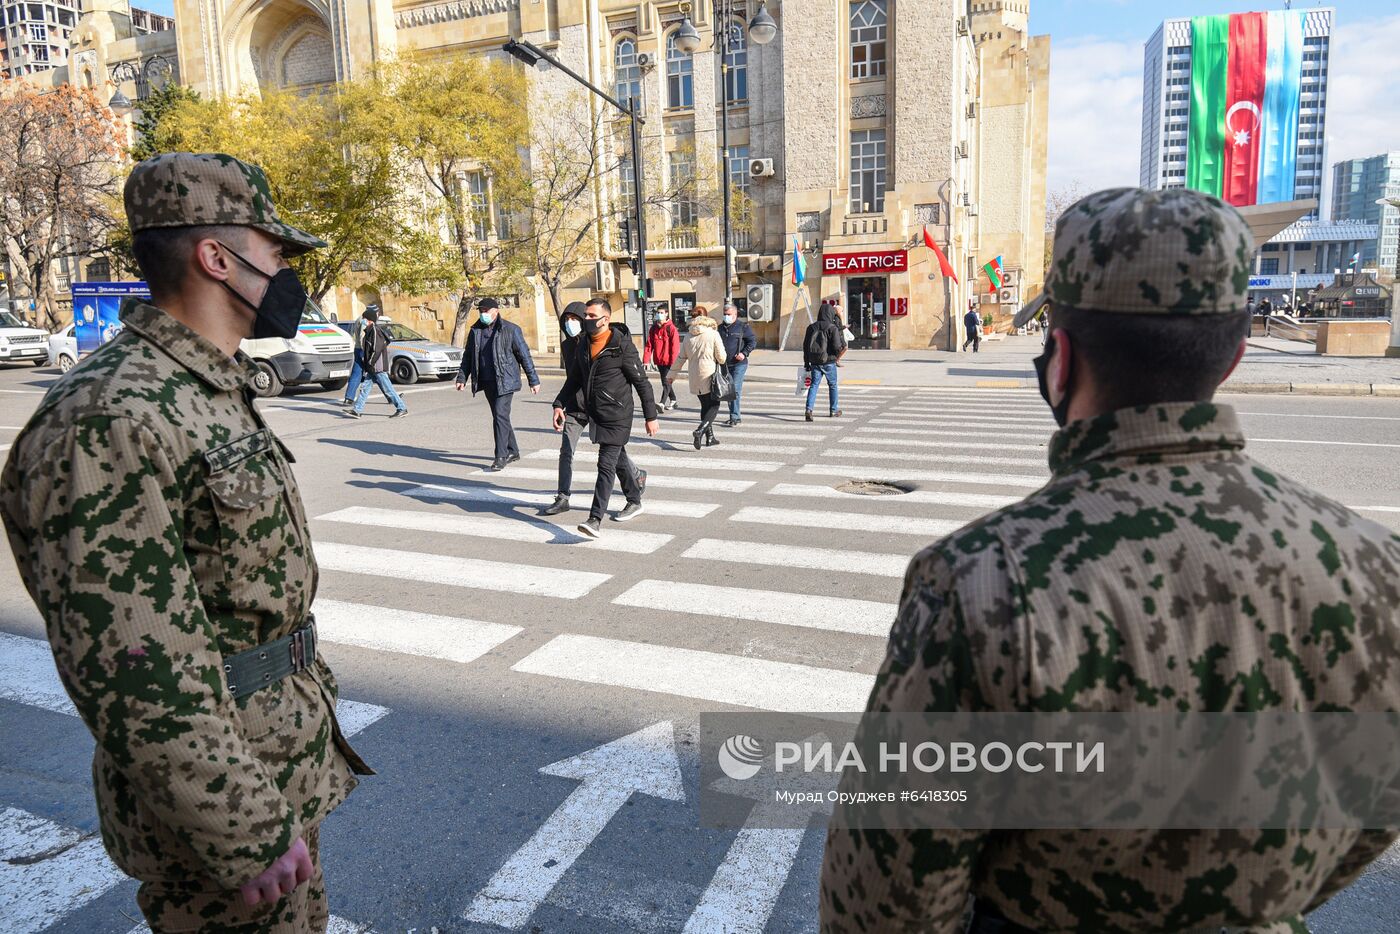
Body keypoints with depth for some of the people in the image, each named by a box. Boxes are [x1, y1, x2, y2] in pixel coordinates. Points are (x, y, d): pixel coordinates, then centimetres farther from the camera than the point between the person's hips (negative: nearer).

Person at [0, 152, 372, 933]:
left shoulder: (216, 392, 7)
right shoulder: (110, 421, -25)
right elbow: (134, 668, -27)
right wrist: (245, 834, -22)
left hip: (287, 761, 9)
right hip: (216, 791, -9)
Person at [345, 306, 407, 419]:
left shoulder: (375, 330, -15)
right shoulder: (370, 330, 16)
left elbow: (376, 350, -21)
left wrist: (370, 364, -17)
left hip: (378, 368, -10)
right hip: (372, 369, 10)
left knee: (387, 389, -5)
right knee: (364, 387, 8)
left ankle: (402, 408, 1)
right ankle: (357, 410, 10)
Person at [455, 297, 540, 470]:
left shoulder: (511, 330, -6)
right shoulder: (475, 331, 9)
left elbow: (524, 355, -4)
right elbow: (468, 356, 16)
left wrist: (533, 380, -4)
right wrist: (462, 378, 9)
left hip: (505, 381, -6)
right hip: (487, 382, 6)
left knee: (500, 415, -14)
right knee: (500, 416, 13)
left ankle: (501, 456, -11)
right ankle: (513, 451, 27)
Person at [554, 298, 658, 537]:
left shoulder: (622, 345, -12)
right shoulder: (582, 344, 8)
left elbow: (642, 382, -9)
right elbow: (573, 380, 17)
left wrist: (651, 416, -9)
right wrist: (559, 404, 4)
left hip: (617, 416, -7)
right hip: (595, 414, 7)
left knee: (606, 464, -11)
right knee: (618, 460, 20)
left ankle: (595, 520, -13)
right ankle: (635, 501, 38)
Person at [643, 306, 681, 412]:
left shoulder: (671, 328, -9)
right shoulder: (654, 328, 8)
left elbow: (675, 346, -12)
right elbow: (649, 344, 4)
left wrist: (673, 361, -18)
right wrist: (646, 359, -5)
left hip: (668, 361, -6)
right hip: (658, 360, 6)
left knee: (666, 382, -10)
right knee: (666, 381, 17)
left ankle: (662, 403, -13)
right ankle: (673, 401, 30)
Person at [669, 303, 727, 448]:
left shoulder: (688, 336, 4)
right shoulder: (713, 334, -8)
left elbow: (681, 358, 9)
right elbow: (721, 357, -8)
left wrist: (672, 374, 22)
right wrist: (718, 361, 16)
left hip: (694, 377, 5)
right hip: (709, 376, -5)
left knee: (705, 406, 16)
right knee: (714, 405, 3)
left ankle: (710, 437, 18)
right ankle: (700, 430, -19)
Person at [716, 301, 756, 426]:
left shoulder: (743, 326, -1)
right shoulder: (720, 327, 14)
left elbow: (753, 341, -1)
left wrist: (744, 353, -13)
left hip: (739, 364, -6)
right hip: (724, 365, 6)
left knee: (735, 390, -13)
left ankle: (734, 417, -13)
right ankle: (735, 417, 20)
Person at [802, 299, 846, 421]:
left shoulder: (811, 327, 5)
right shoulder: (832, 328, -11)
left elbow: (805, 346, 8)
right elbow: (837, 347, -16)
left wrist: (806, 362, 15)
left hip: (815, 362, 3)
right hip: (829, 362, -3)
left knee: (814, 385, 3)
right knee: (832, 385, 14)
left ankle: (809, 409, -18)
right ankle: (833, 411, 23)